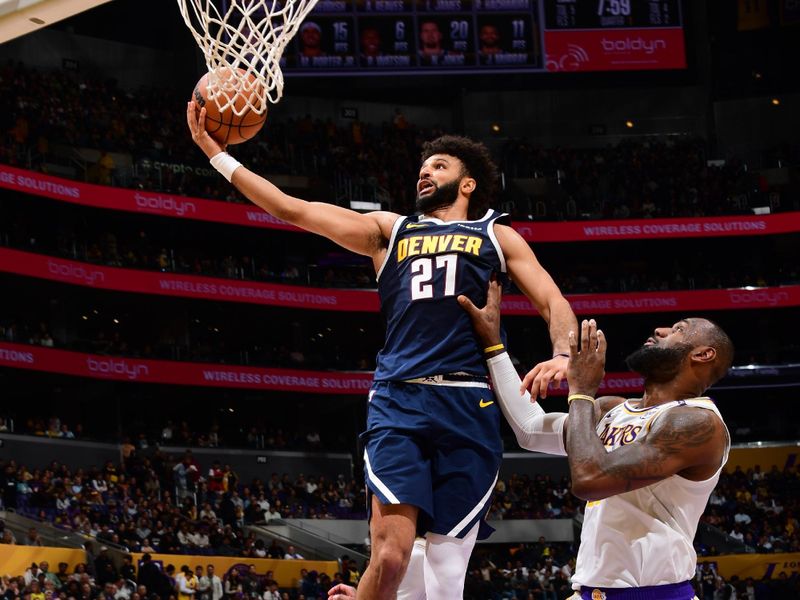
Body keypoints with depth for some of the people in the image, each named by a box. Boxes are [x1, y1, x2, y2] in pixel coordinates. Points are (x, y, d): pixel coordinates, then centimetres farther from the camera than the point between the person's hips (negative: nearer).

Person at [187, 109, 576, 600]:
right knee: (390, 558, -16)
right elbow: (293, 210, 19)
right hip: (398, 400, 0)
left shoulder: (496, 237, 20)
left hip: (469, 407, 0)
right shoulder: (390, 230, 23)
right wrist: (217, 154, 14)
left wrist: (564, 356, -11)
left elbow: (553, 302, 11)